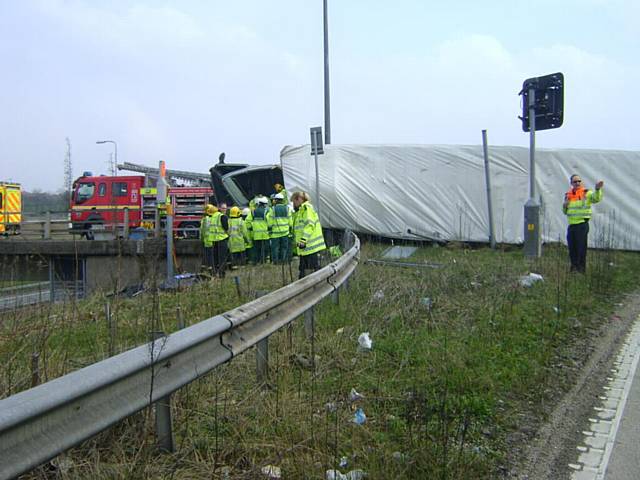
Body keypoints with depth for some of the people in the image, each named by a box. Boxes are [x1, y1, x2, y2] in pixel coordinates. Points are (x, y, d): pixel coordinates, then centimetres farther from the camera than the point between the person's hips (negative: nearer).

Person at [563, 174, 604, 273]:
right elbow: (565, 212, 22)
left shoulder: (586, 193, -5)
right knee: (571, 247, 11)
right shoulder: (568, 195, 12)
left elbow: (596, 198, -27)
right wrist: (564, 205, 0)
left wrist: (597, 189, -46)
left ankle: (581, 268, 9)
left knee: (581, 247, -2)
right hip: (571, 225, 5)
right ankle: (574, 266, 26)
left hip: (582, 225, -5)